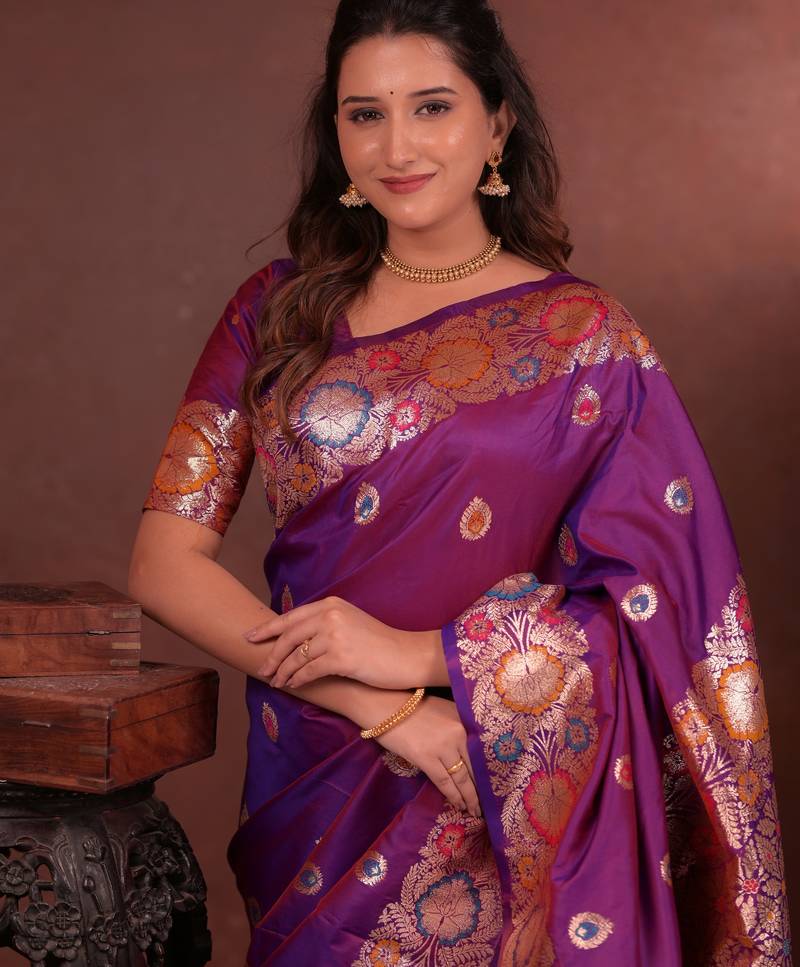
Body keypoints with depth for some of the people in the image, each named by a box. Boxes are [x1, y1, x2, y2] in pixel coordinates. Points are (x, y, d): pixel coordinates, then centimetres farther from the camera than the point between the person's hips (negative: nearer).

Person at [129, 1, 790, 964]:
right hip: (310, 797, 2)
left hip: (507, 812, -2)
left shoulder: (584, 334, -7)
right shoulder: (278, 311, -1)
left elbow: (656, 596, -10)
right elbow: (165, 557, -7)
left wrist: (414, 655, -19)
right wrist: (379, 708, -18)